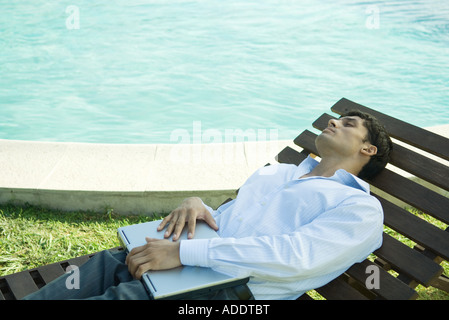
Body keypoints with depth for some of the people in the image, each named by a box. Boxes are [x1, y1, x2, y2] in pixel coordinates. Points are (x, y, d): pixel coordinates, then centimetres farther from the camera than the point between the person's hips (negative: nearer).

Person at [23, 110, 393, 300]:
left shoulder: (362, 208, 2)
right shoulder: (276, 171, 26)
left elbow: (296, 256, -15)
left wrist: (183, 252, -21)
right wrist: (196, 204, -1)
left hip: (236, 290, -6)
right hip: (194, 262, 6)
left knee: (122, 297, -25)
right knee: (104, 266, -15)